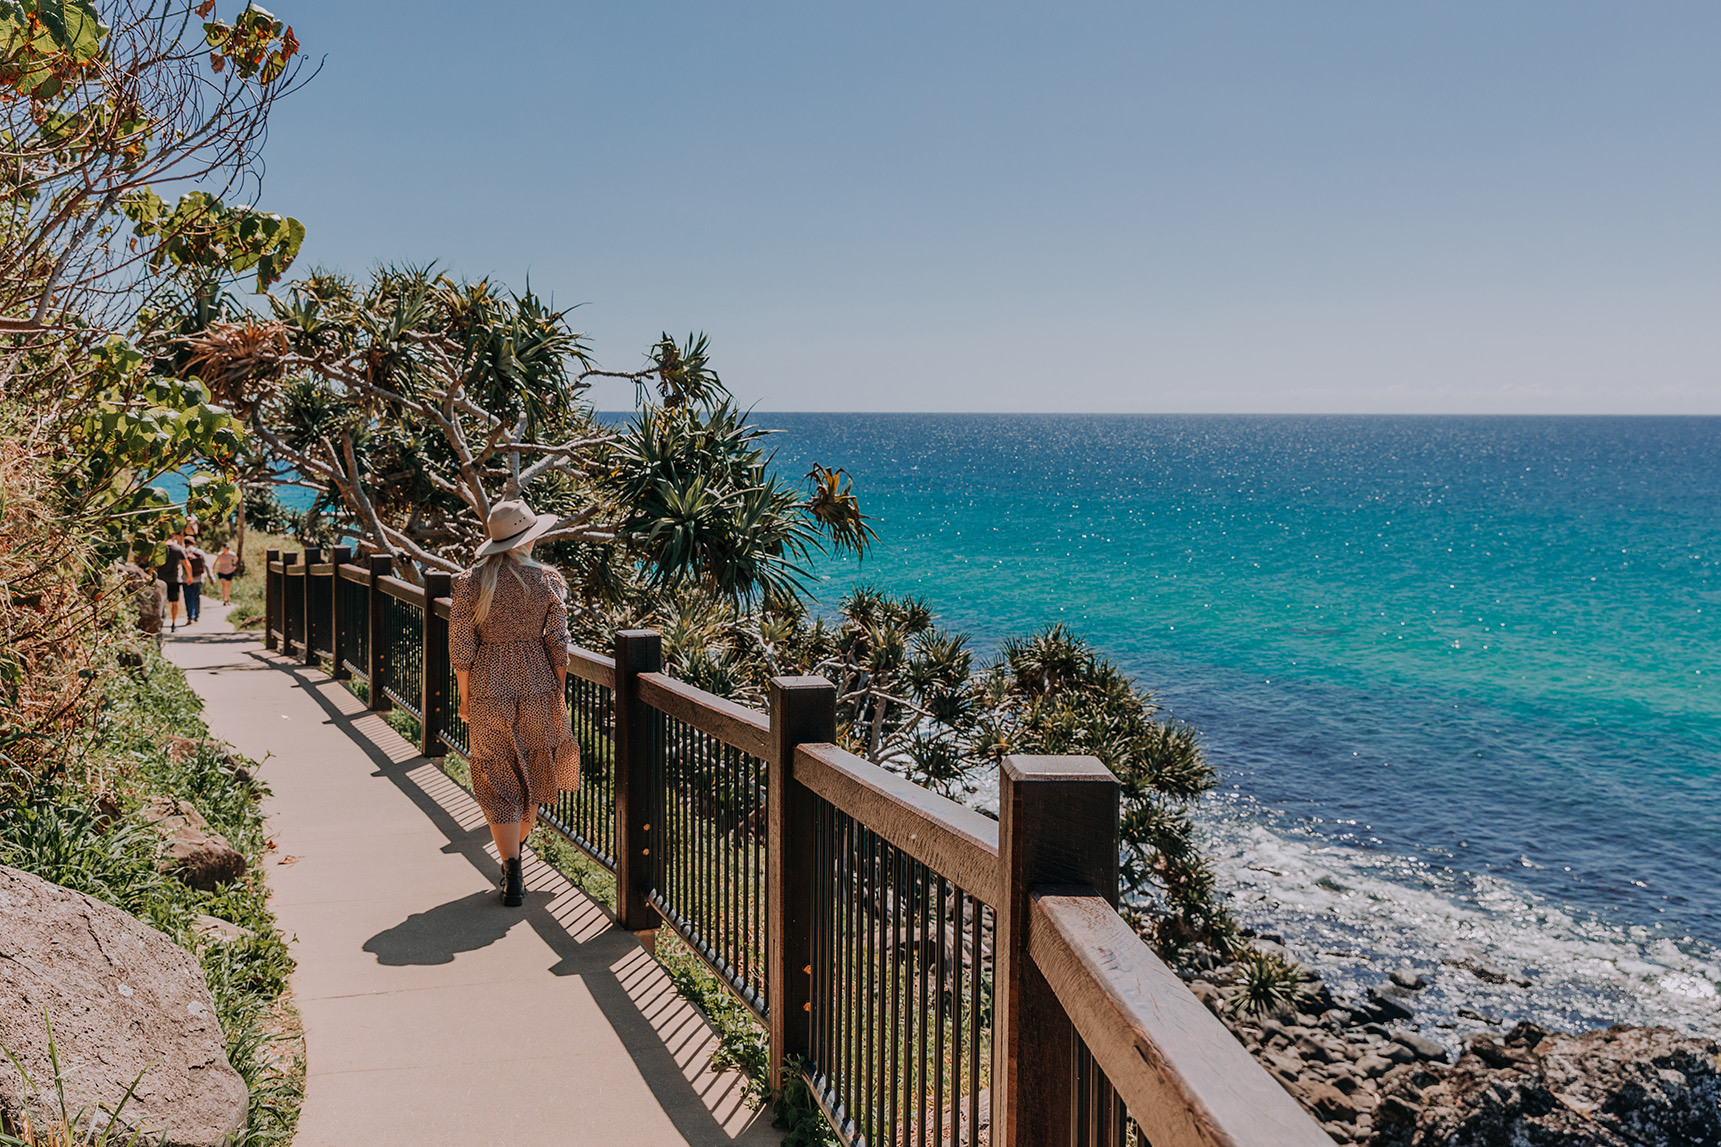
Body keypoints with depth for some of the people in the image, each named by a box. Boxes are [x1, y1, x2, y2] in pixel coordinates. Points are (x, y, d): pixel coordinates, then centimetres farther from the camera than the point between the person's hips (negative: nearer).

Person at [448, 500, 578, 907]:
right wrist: (558, 694, 7)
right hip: (537, 689, 1)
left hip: (489, 691, -1)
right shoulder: (548, 582, -6)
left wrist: (464, 698, 5)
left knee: (499, 783, 6)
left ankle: (513, 878, 1)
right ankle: (513, 861, 33)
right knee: (531, 775, 20)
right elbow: (558, 645, -4)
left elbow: (461, 648, -5)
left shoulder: (470, 583, -7)